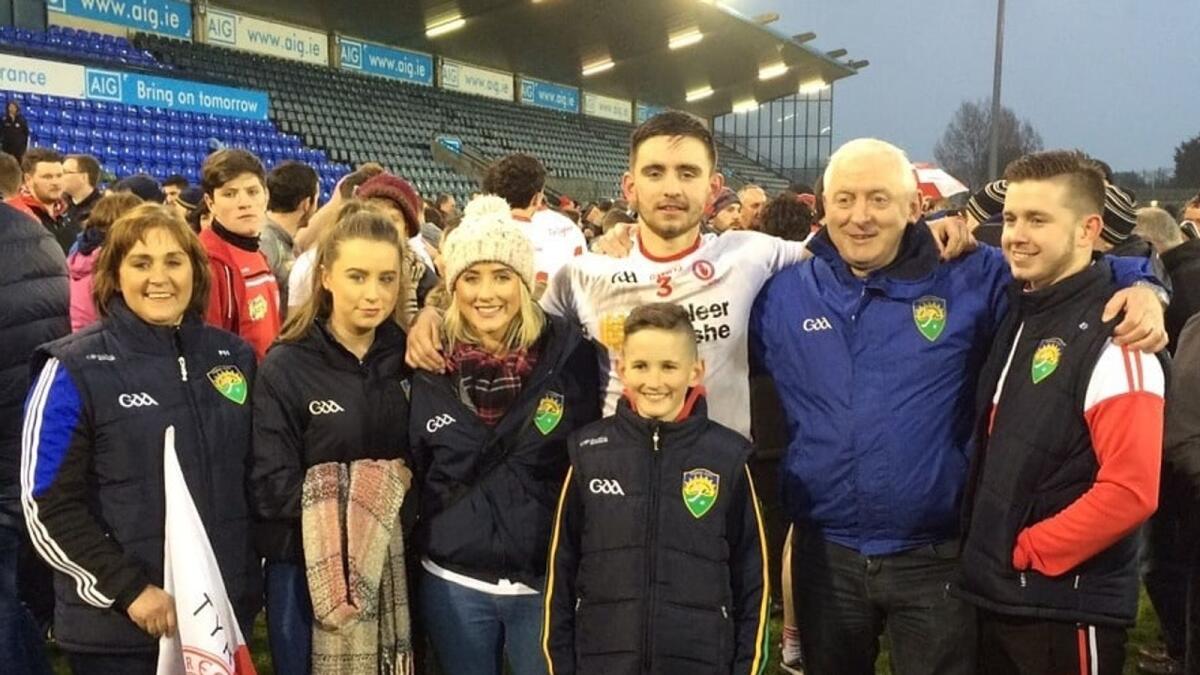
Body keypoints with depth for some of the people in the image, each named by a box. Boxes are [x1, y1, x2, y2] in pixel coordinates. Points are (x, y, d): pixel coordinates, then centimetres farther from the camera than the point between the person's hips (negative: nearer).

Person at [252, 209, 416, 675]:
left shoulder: (407, 358, 1)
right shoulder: (286, 366, -10)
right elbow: (271, 488, -14)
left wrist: (404, 489, -14)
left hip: (392, 567, 4)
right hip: (310, 571, -3)